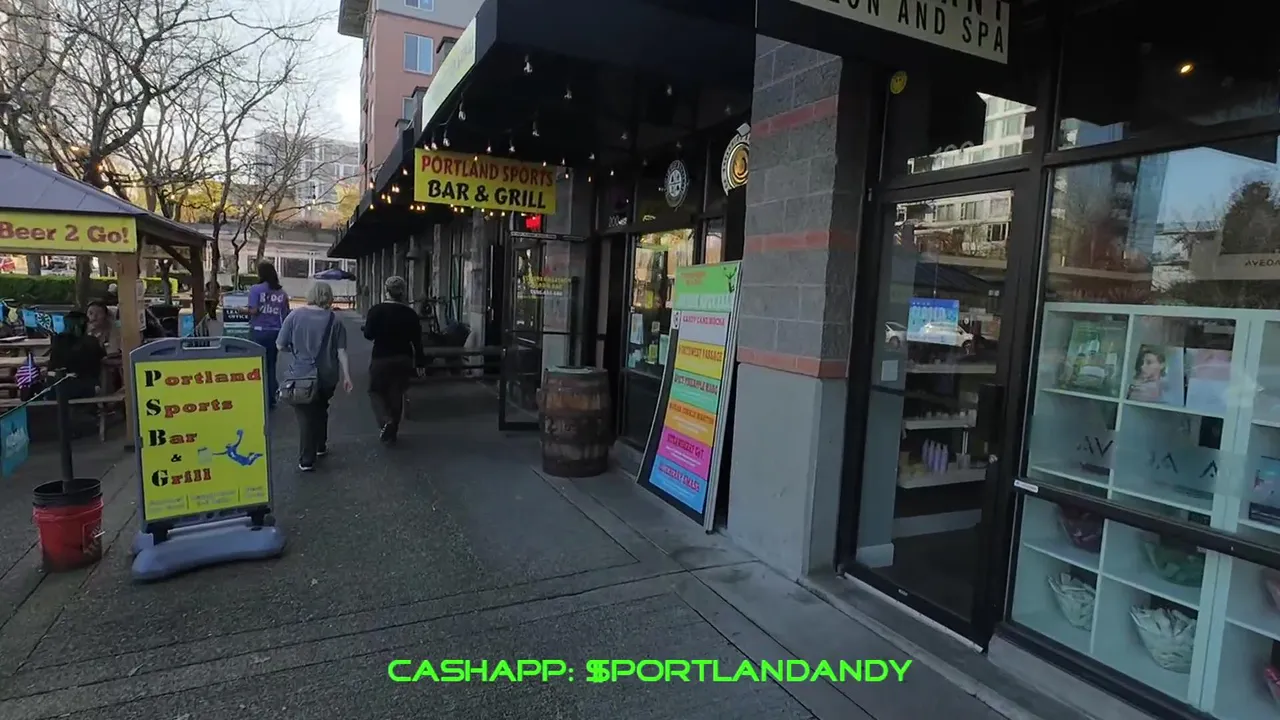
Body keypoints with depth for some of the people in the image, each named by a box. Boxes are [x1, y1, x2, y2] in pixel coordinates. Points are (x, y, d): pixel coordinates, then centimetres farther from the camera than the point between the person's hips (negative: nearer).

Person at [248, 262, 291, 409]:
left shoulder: (256, 289, -8)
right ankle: (271, 400, 17)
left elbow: (254, 310, -16)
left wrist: (245, 310, 4)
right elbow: (285, 314, 4)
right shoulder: (282, 292, 4)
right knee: (271, 365, 14)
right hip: (275, 332, 4)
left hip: (259, 331, -3)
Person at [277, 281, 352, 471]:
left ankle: (306, 461, 6)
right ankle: (320, 446, 39)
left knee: (306, 415, 6)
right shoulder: (334, 319, -5)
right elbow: (341, 351, -6)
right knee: (321, 410, 24)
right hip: (327, 376, 2)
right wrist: (347, 376, -1)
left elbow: (280, 346, -4)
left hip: (301, 375, -2)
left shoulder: (295, 316, -7)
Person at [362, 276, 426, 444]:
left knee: (376, 391, 15)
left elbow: (368, 334, -8)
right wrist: (420, 362, 7)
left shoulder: (376, 310, -11)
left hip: (381, 359, -2)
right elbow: (417, 341, -1)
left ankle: (386, 421, -10)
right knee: (396, 395, 13)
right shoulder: (410, 313, -3)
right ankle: (391, 433, 20)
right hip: (404, 359, 3)